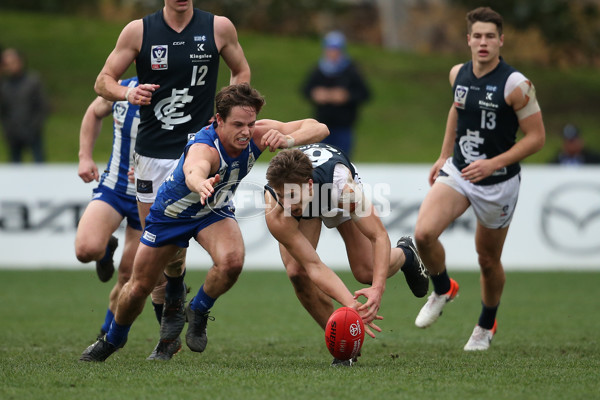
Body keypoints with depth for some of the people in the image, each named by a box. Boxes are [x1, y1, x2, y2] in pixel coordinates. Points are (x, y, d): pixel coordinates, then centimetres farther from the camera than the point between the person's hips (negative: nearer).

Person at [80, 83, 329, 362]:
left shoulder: (256, 135, -25)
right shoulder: (204, 148, -41)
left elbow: (319, 129, -27)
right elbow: (193, 171, -65)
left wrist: (288, 140, -48)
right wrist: (201, 183, -90)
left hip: (214, 211, 3)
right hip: (171, 212, -3)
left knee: (231, 261, -29)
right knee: (139, 287, 6)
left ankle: (198, 312, 2)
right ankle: (113, 339, 39)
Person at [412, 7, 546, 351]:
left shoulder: (516, 84, -18)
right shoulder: (458, 74, -1)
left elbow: (537, 136, -16)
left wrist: (493, 164, -23)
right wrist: (444, 156, 18)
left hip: (499, 183, -4)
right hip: (458, 171, 4)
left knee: (488, 260, 9)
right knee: (424, 233, -19)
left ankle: (486, 325, 36)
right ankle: (443, 290, 11)